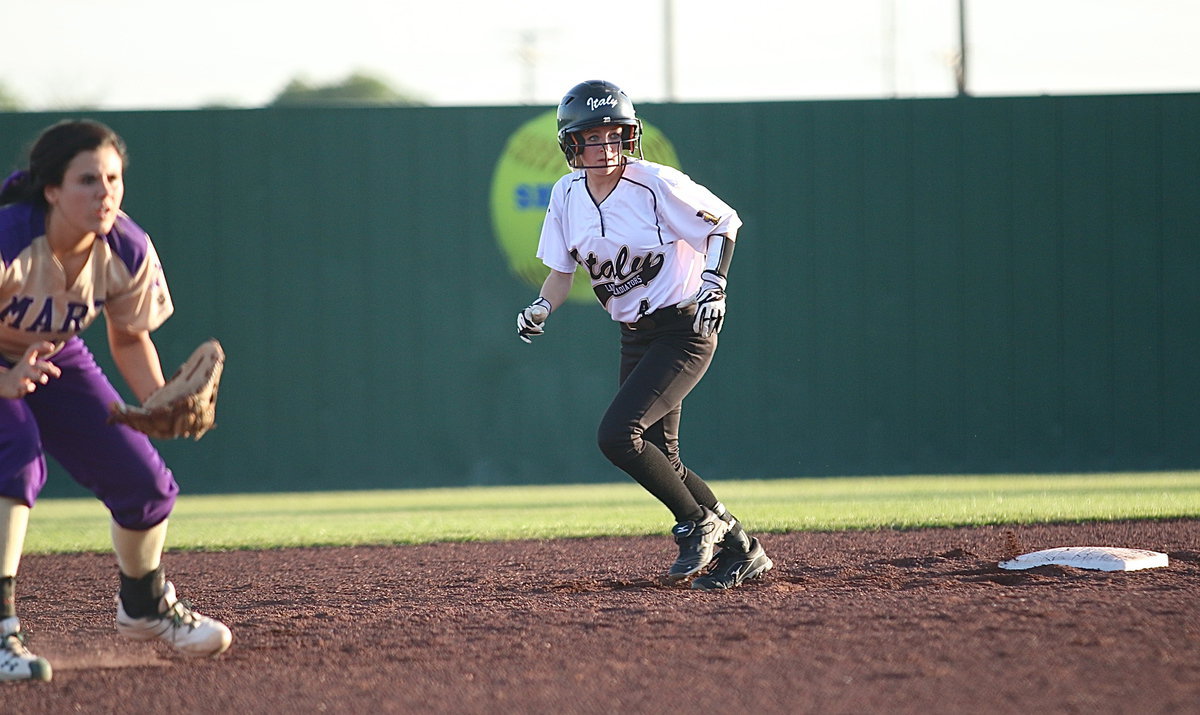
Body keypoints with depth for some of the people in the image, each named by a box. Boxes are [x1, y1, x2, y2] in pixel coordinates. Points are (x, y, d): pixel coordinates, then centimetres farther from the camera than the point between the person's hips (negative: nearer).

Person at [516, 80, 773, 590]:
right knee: (659, 460, 8)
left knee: (617, 435, -19)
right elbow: (561, 272, 9)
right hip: (635, 338, 7)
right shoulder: (566, 195, 1)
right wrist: (541, 308, -11)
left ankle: (699, 524, -1)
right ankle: (740, 551, 20)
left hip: (684, 331, -7)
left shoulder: (656, 184, -17)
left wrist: (714, 282, -21)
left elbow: (724, 224, -7)